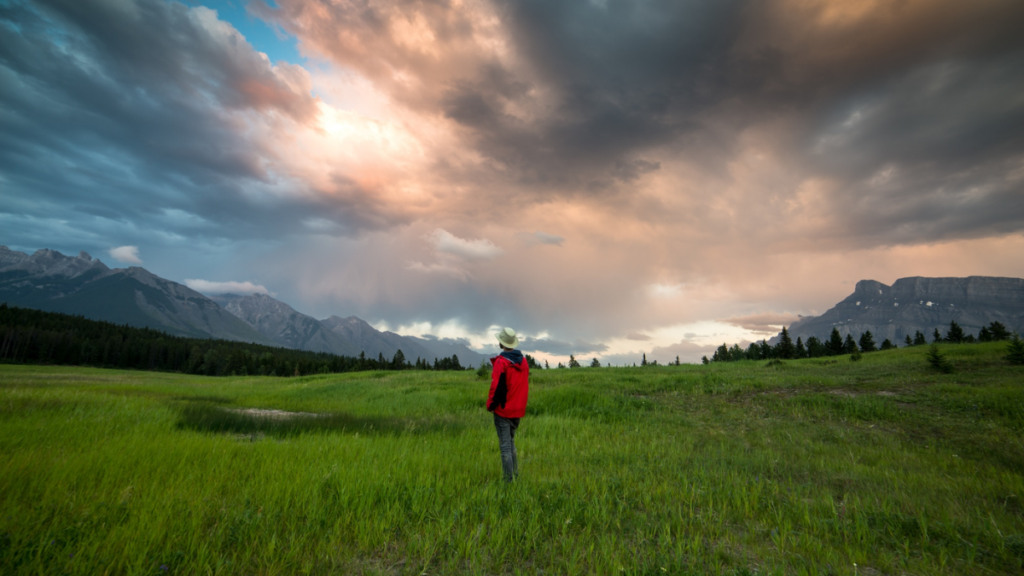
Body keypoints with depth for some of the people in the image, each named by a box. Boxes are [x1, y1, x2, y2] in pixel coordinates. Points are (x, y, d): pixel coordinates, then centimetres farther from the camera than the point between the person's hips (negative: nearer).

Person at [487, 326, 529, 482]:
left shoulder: (501, 362, -16)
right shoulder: (523, 361, 6)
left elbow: (497, 387, -18)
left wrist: (490, 405, -5)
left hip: (503, 410, -7)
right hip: (518, 410, 7)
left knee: (505, 445, 0)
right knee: (511, 442, 20)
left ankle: (509, 480, 3)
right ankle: (515, 475, 24)